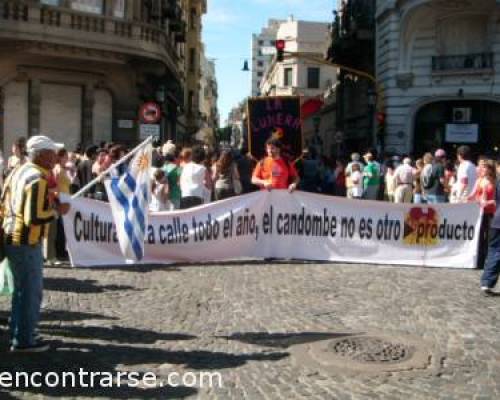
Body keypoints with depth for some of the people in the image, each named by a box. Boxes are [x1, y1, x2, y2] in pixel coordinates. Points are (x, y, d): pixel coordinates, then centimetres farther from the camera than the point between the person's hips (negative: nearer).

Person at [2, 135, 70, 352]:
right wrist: (57, 210, -12)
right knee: (31, 291, 2)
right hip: (27, 242, -9)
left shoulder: (20, 171, 9)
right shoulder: (38, 178, -19)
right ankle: (24, 341, 11)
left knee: (22, 289, 21)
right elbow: (35, 218, -26)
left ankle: (17, 332, 33)